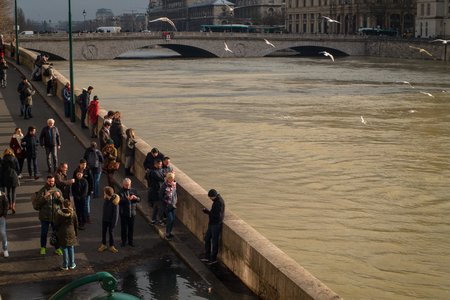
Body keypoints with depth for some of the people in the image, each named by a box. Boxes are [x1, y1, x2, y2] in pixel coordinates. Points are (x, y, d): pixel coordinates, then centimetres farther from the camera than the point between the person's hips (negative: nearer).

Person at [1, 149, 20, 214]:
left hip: (6, 177, 0)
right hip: (14, 177, 0)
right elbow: (17, 168, 2)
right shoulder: (15, 159, -2)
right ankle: (13, 205, -12)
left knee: (9, 191, 17)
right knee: (14, 192, 4)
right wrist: (17, 175, 15)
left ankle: (10, 205, 26)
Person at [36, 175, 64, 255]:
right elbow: (39, 202, -11)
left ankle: (57, 248, 17)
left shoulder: (58, 190, 9)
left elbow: (62, 202, 0)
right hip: (45, 215, -2)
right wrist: (45, 196, -26)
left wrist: (59, 196, -20)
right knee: (44, 232, 7)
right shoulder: (42, 190, 1)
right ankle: (43, 247, 24)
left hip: (55, 215, 2)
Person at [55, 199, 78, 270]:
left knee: (64, 249, 6)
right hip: (71, 233, 2)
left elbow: (56, 224, -9)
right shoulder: (73, 213, -5)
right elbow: (76, 224, 3)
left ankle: (65, 265, 12)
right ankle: (72, 264, 20)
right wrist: (76, 233, 15)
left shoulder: (59, 213, -14)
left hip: (62, 233, -2)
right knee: (71, 248, 14)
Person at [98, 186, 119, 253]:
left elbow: (116, 212, -20)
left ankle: (111, 247, 20)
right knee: (103, 232, 14)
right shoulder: (106, 198, -6)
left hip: (111, 220, -6)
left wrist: (114, 222, -17)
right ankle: (103, 245, 31)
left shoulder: (114, 201, -25)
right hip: (104, 219, 6)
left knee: (111, 232, 7)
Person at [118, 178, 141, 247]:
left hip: (132, 213, 3)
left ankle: (130, 241, 24)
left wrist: (136, 198, -19)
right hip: (124, 213, -3)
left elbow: (139, 199, 4)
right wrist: (127, 199, -36)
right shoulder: (121, 192, -6)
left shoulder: (134, 191, 6)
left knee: (131, 228, 11)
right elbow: (120, 201, -21)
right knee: (124, 228, 4)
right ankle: (123, 241, 18)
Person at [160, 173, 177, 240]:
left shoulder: (174, 184, 1)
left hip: (173, 205, 6)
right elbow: (160, 197, -12)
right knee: (170, 219, -8)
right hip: (166, 205, -6)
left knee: (173, 219, 8)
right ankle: (167, 234, 6)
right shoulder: (164, 186, -17)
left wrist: (176, 201, 3)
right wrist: (167, 202, -16)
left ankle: (169, 232, 26)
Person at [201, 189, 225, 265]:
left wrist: (207, 212, -23)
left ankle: (213, 259, 13)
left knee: (214, 241, 1)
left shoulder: (219, 202, -23)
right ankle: (207, 257, 25)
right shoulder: (216, 200, 7)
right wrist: (207, 211, 5)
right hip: (212, 223, 10)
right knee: (207, 238, 16)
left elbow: (217, 215, -26)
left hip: (216, 224, -10)